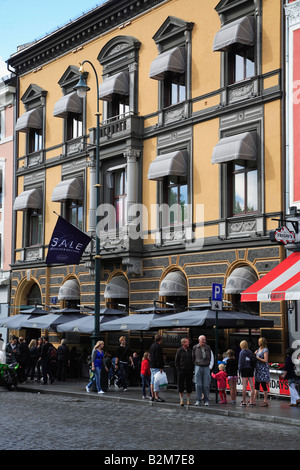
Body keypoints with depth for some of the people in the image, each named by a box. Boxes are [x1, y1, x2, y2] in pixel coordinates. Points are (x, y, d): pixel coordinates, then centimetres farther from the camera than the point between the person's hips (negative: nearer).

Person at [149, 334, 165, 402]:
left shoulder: (152, 345, 16)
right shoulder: (158, 346, -14)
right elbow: (159, 358, -19)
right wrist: (161, 367, -19)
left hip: (152, 366, 10)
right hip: (156, 367, -10)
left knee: (152, 381, 11)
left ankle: (153, 396, 16)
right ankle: (156, 397, -9)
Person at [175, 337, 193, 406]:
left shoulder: (190, 351, 9)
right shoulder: (179, 351, 0)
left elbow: (192, 360, 14)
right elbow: (176, 361, 1)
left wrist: (192, 369, 5)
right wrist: (178, 369, -6)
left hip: (189, 371, 3)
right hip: (181, 371, -3)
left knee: (189, 386, 4)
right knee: (181, 386, 1)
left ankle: (188, 400, 13)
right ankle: (181, 400, 9)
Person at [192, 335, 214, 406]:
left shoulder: (208, 348, 7)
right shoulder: (195, 348, 4)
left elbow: (211, 358, 13)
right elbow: (193, 358, 13)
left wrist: (210, 367, 8)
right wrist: (193, 365, 11)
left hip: (206, 367, 1)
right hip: (198, 367, -1)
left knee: (206, 385, -2)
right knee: (198, 385, -4)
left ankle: (206, 400, 4)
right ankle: (198, 400, 2)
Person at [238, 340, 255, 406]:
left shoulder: (242, 352, -5)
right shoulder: (250, 352, 10)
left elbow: (241, 362, -8)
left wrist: (239, 371, -4)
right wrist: (252, 370, 13)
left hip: (244, 369, -5)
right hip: (250, 370, 5)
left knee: (244, 386, -5)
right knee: (252, 386, 4)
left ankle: (244, 402, -4)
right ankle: (251, 402, 6)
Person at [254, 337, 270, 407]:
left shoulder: (265, 350, -11)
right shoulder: (259, 349, 14)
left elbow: (266, 360, -16)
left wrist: (258, 358, -13)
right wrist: (255, 354, 7)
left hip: (263, 369, -8)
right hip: (258, 368, 8)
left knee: (263, 385, -5)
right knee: (256, 385, 9)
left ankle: (266, 401, 0)